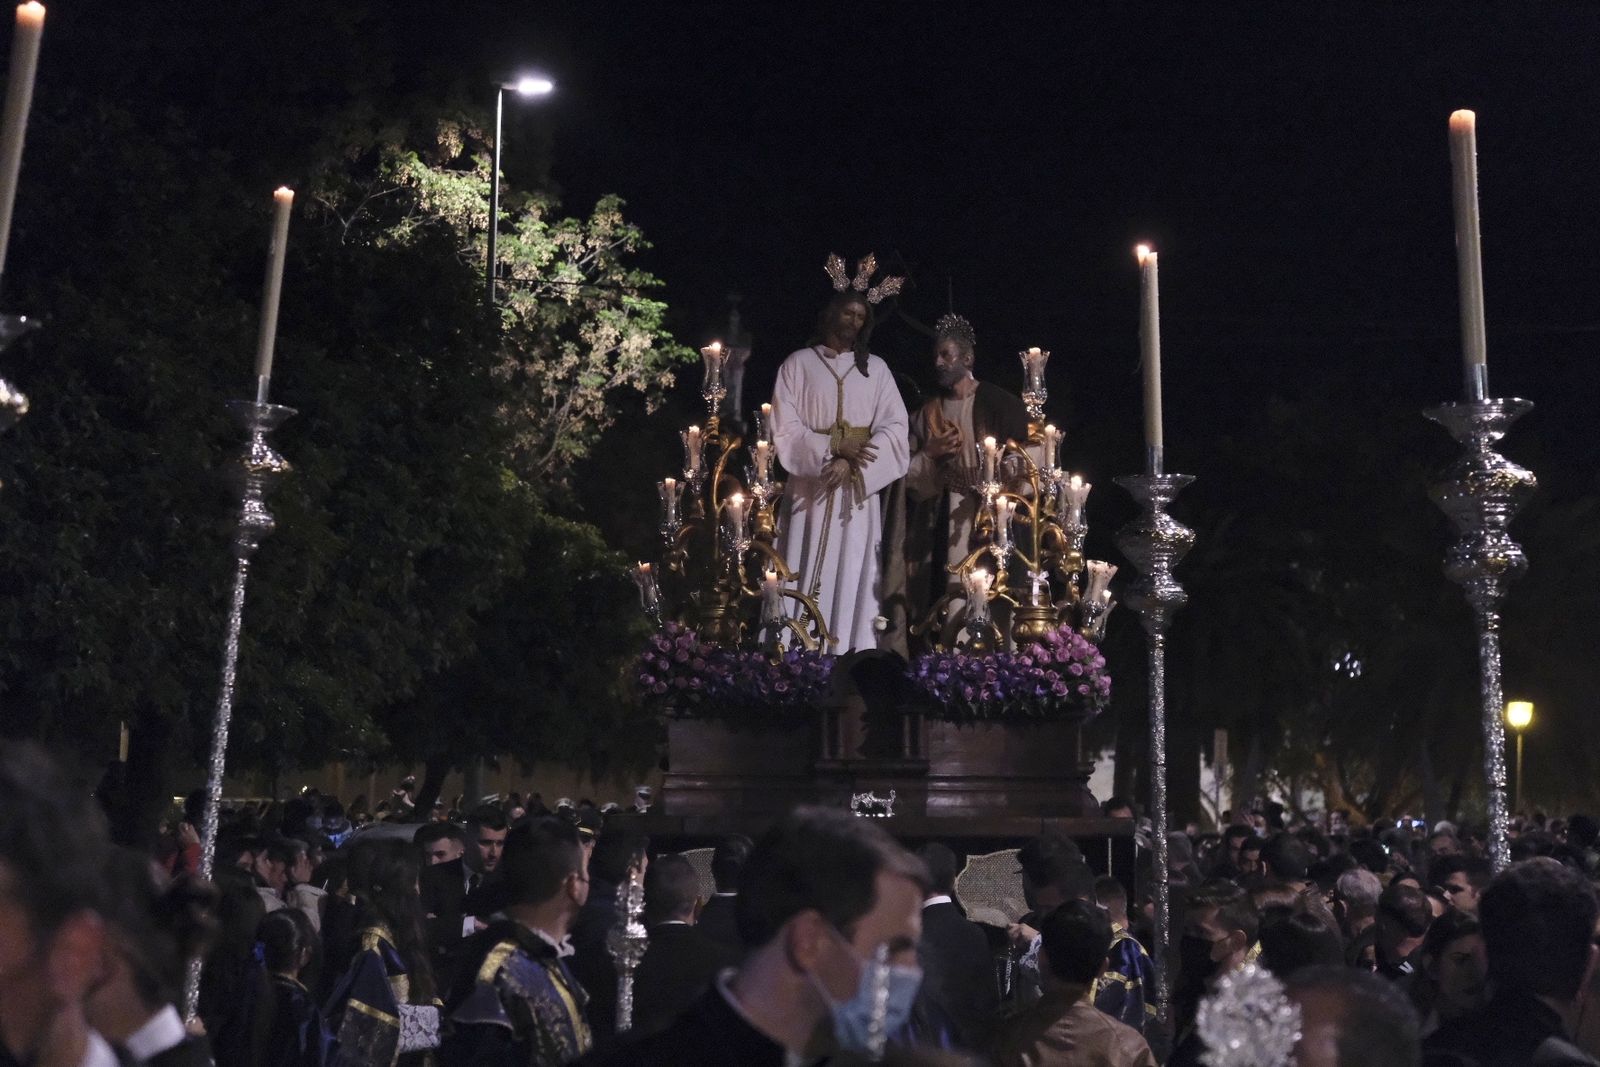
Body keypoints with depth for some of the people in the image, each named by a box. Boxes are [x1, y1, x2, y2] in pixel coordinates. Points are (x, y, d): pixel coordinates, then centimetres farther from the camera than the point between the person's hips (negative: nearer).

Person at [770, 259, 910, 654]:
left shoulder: (876, 368, 10)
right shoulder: (799, 363, 5)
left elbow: (895, 428, 0)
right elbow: (785, 428, -3)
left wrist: (850, 463, -13)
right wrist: (833, 448, -14)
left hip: (858, 492, 2)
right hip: (809, 489, -1)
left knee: (852, 575, 0)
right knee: (807, 576, -3)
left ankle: (851, 653, 2)